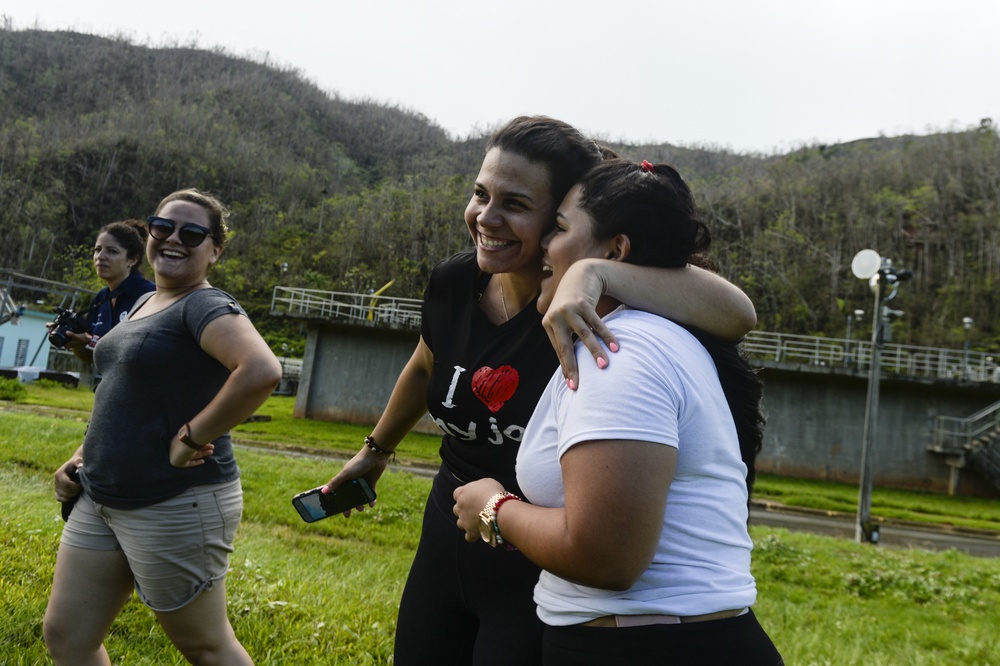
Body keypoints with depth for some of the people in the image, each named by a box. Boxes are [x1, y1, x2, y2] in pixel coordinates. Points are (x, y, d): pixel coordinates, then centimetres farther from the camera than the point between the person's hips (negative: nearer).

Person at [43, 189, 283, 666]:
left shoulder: (206, 307, -16)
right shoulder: (145, 304, 12)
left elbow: (262, 371, -36)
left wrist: (193, 438, -27)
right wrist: (86, 456, 13)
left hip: (177, 506, -9)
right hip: (102, 498, 9)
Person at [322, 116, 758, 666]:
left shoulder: (592, 309, -23)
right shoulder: (452, 284, -7)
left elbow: (737, 315, -38)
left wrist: (597, 272, -47)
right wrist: (376, 450, 30)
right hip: (446, 549, 6)